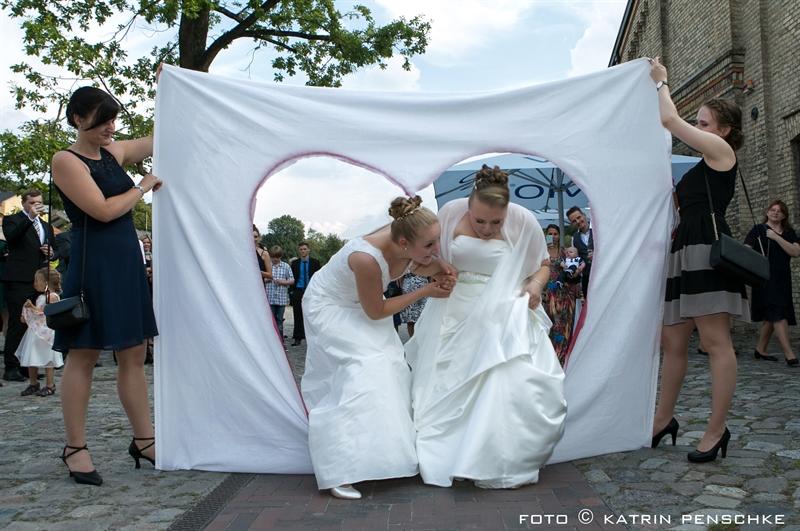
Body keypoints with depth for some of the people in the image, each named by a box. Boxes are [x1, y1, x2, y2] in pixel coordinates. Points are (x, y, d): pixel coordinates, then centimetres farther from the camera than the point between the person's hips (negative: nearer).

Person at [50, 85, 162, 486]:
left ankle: (143, 440, 17)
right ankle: (75, 448, 12)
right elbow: (104, 210, -16)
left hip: (127, 261, 8)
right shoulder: (66, 160, -7)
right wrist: (144, 187, -4)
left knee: (134, 354, 9)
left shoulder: (113, 152, 14)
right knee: (83, 356, 0)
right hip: (93, 263, -8)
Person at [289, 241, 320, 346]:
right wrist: (291, 291, 0)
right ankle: (298, 338, 7)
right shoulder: (294, 263, 9)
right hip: (298, 291, 1)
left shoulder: (315, 262, 5)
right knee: (298, 316, 2)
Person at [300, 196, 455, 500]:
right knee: (359, 373, -18)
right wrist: (426, 292, -24)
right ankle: (339, 473, -15)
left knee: (388, 369, 5)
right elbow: (376, 311, -26)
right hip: (330, 309, -8)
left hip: (356, 306, 8)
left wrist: (441, 269, -19)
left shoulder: (406, 242, -20)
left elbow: (417, 266, 4)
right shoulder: (367, 259, -40)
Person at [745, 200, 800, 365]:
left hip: (782, 280, 5)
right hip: (765, 278, -5)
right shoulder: (759, 230, 3)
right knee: (778, 314, -15)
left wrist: (777, 238, -10)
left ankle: (760, 350, 21)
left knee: (771, 317, 10)